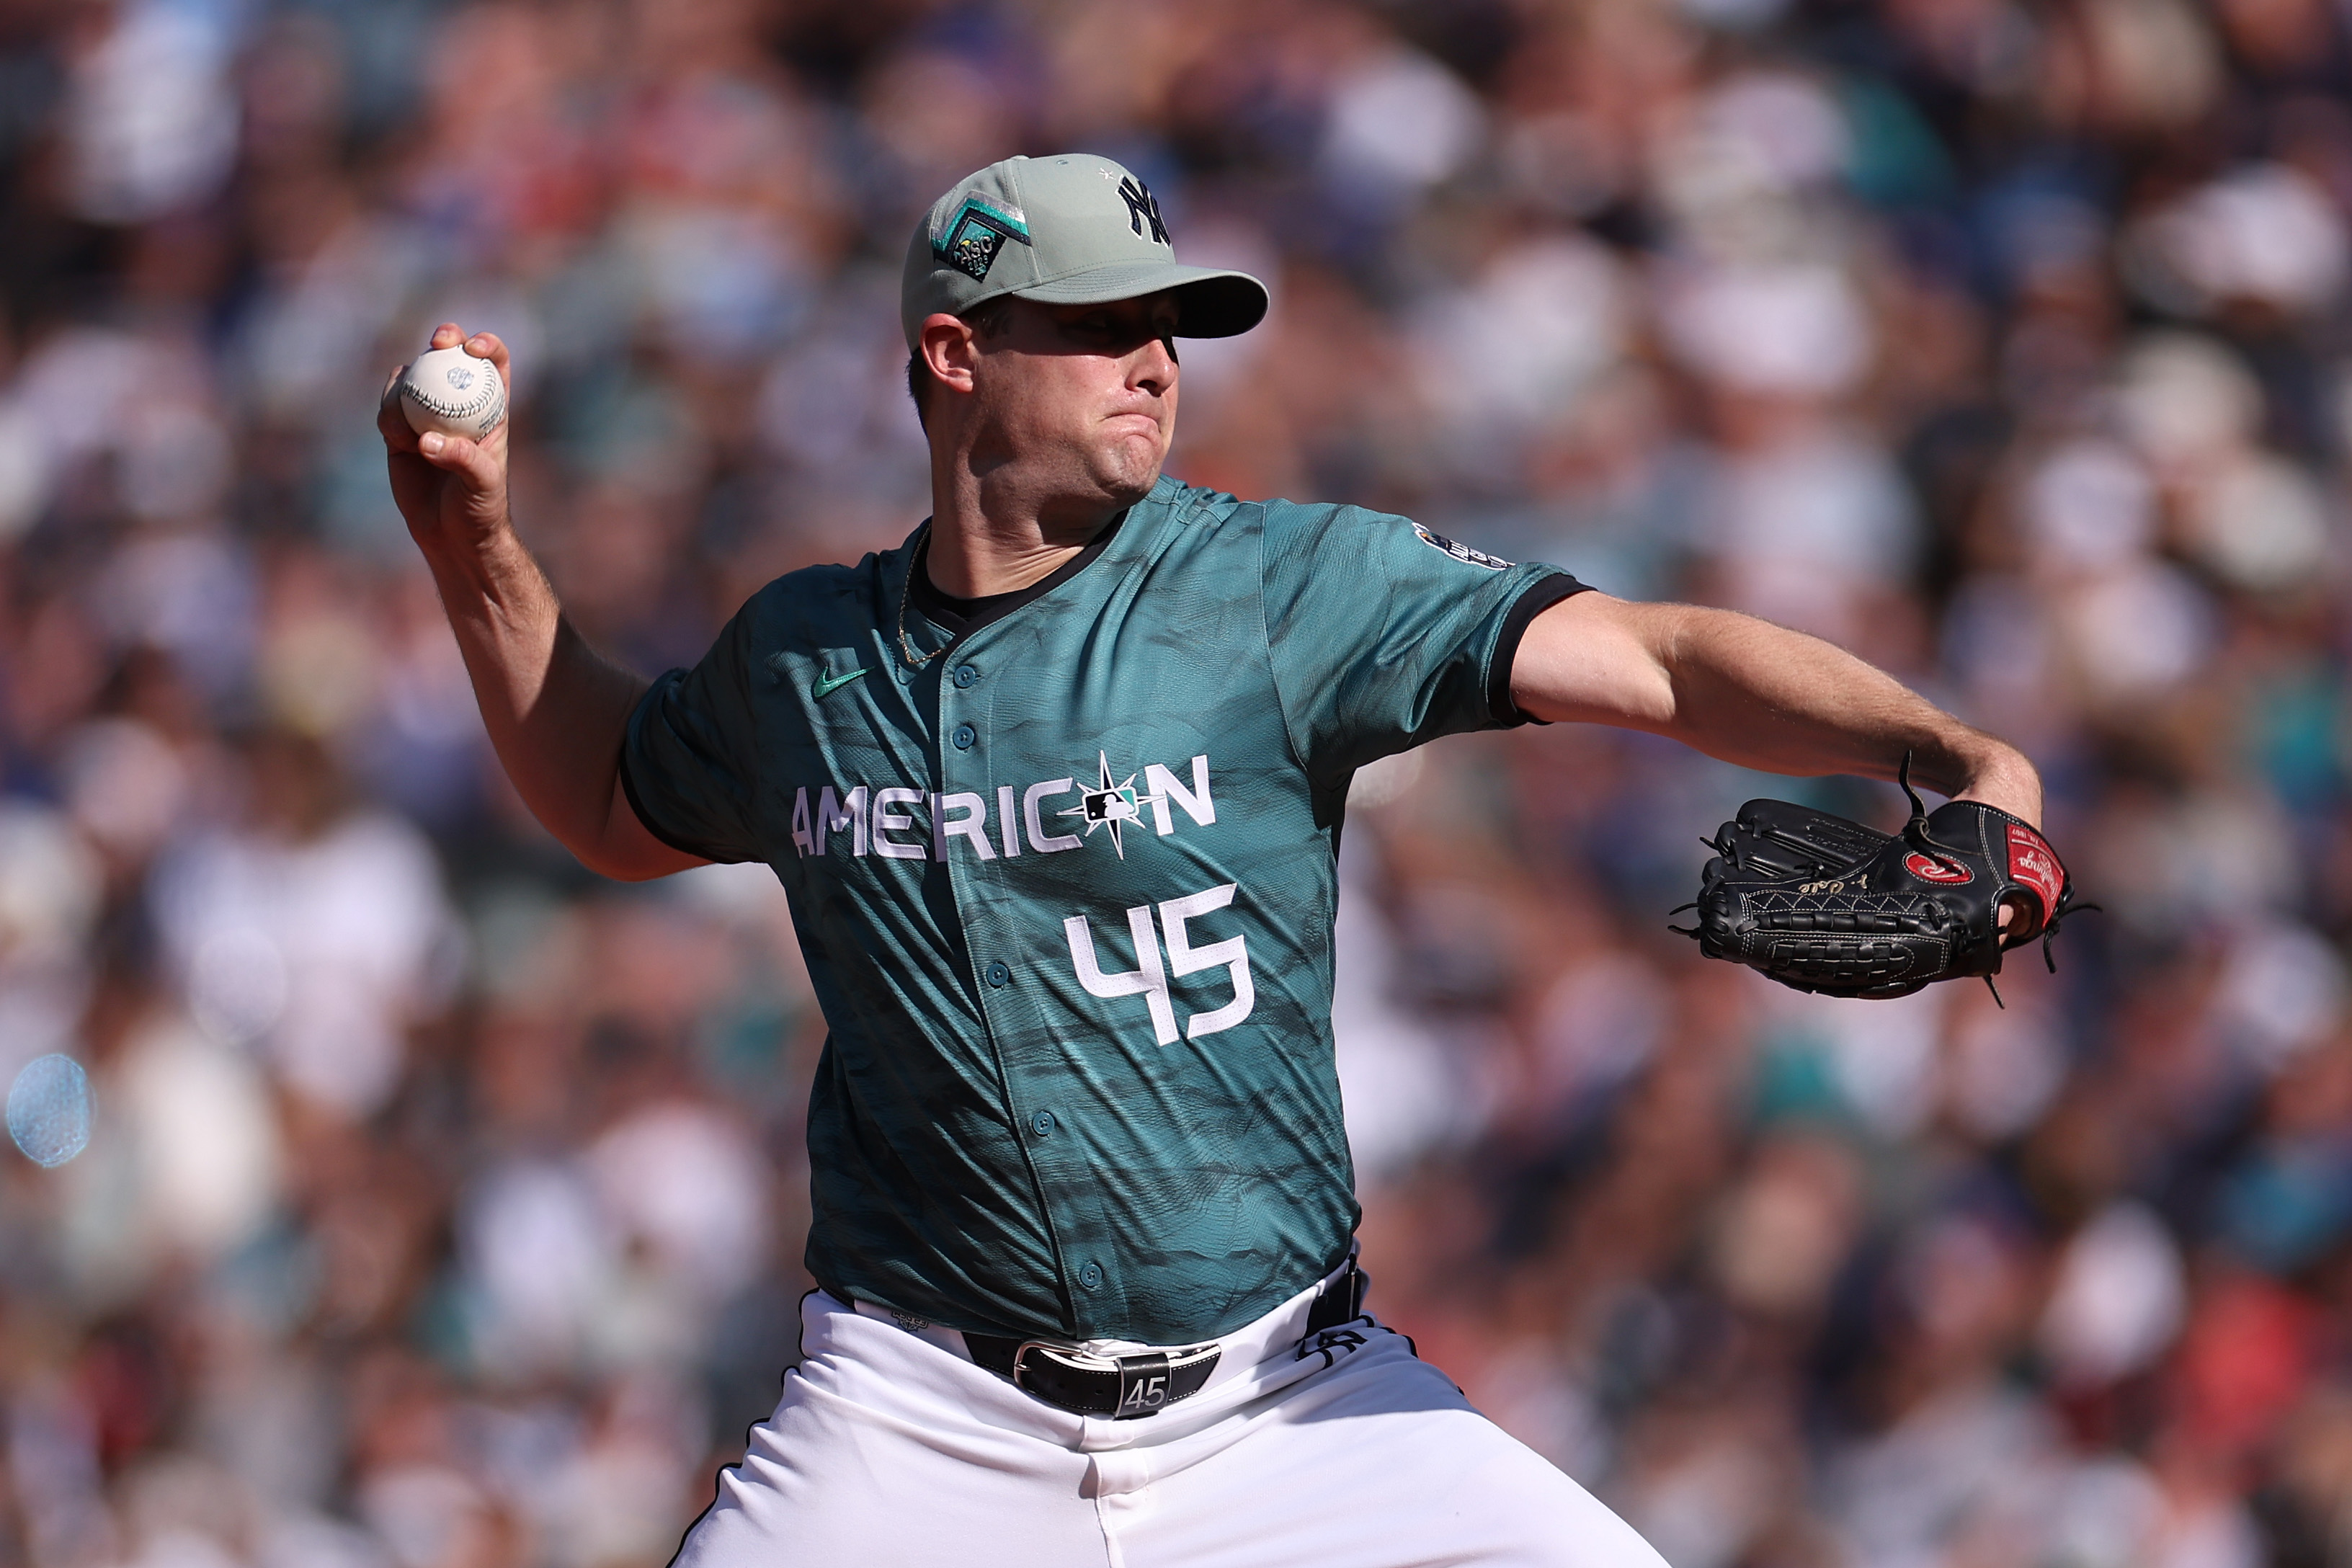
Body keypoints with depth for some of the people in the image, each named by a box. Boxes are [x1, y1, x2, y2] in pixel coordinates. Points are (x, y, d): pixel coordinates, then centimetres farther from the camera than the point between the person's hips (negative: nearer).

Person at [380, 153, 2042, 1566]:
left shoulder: (1285, 589, -5)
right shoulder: (799, 661, 5)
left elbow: (1657, 658, -15)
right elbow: (619, 808, 27)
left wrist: (1946, 749, -30)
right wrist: (476, 544, 16)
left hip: (1288, 1407, -1)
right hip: (923, 1421, 1)